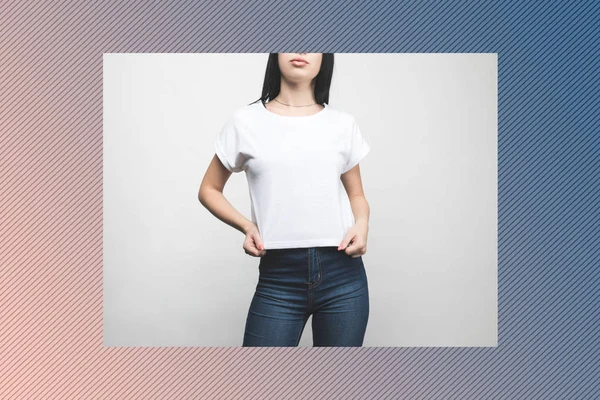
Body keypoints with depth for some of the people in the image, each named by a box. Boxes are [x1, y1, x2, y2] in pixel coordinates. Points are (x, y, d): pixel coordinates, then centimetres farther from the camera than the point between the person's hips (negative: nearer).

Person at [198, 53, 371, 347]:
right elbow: (209, 190, 12)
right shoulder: (245, 121, 3)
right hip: (278, 278, -2)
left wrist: (361, 224, -5)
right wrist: (246, 226, -6)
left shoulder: (343, 124, 8)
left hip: (343, 275, 2)